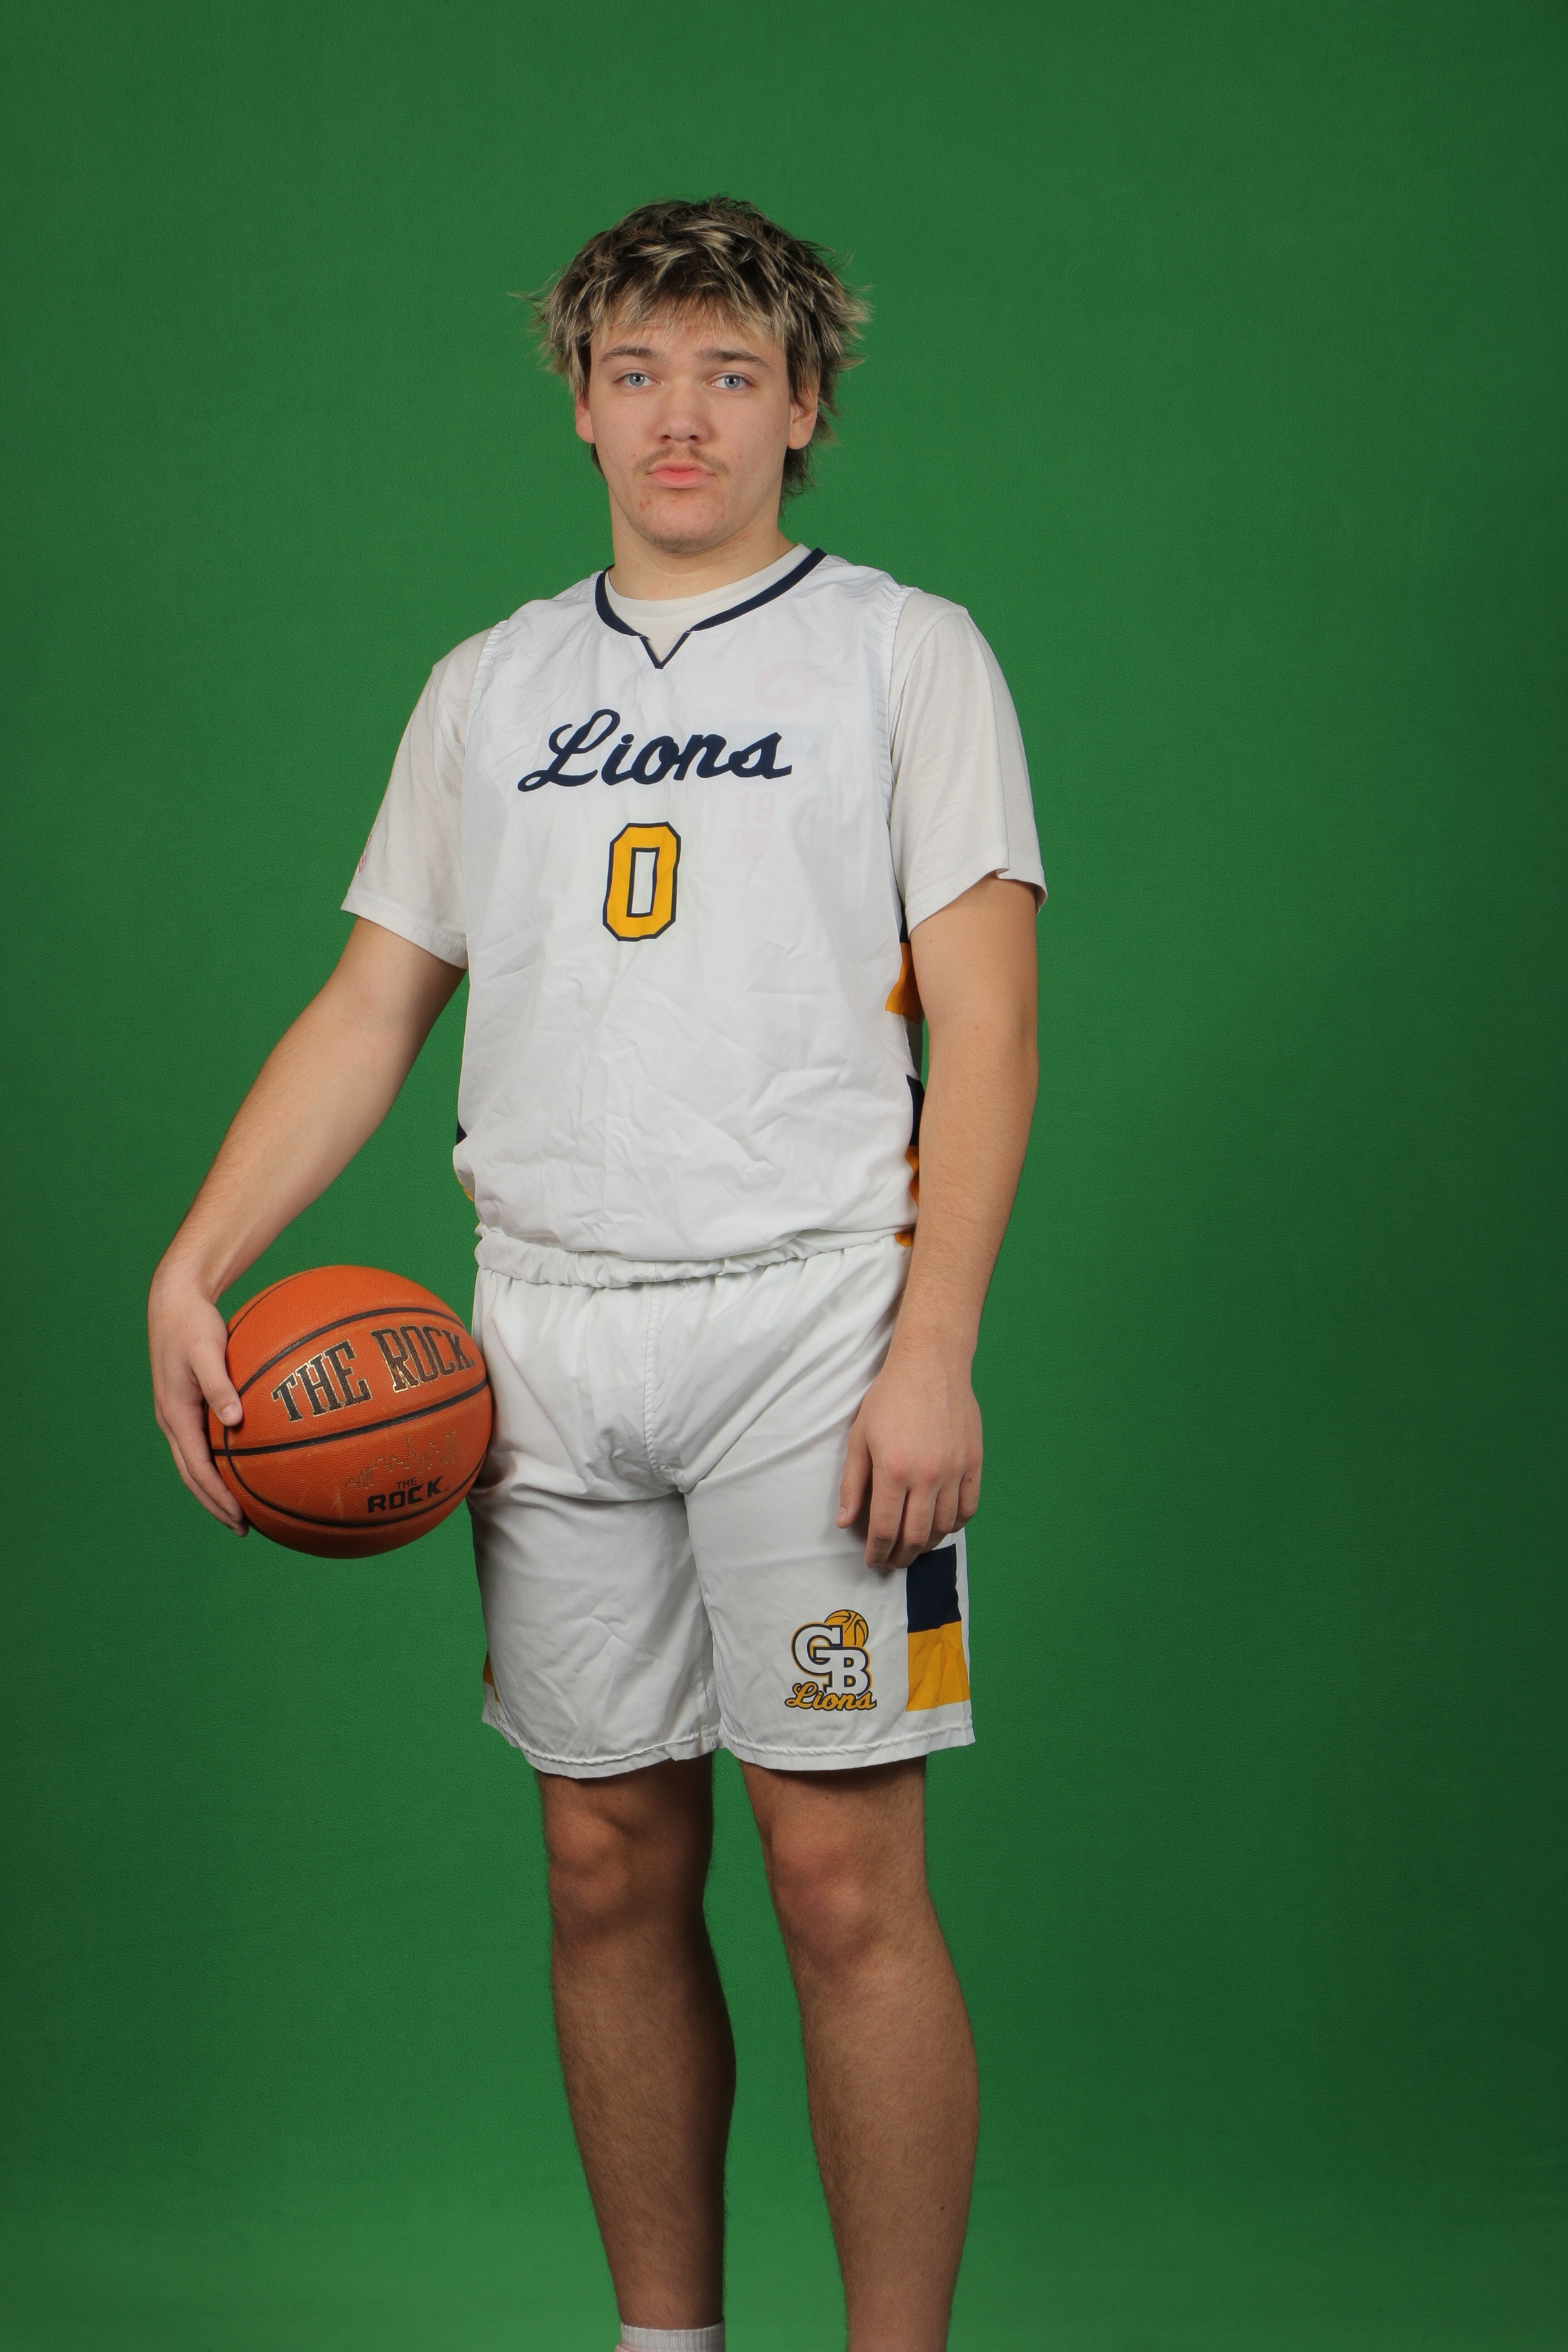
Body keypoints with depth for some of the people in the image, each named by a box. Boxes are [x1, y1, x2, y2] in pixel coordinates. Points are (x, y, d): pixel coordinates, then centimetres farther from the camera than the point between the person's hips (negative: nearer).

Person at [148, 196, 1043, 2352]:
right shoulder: (486, 689, 17)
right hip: (545, 1339, 4)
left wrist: (933, 1356, -14)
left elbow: (986, 1023, -3)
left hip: (809, 1323, -4)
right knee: (612, 1874, 8)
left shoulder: (906, 653, 4)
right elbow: (371, 1010, 16)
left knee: (844, 1882, -7)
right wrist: (192, 1267, 3)